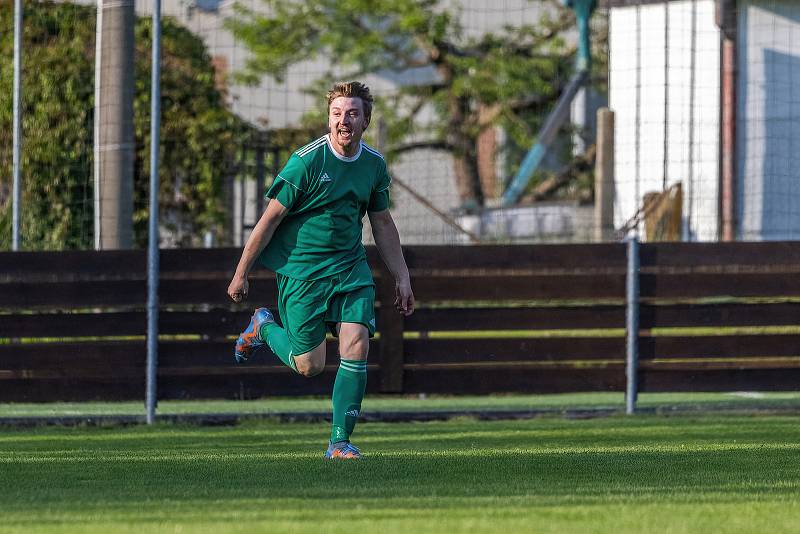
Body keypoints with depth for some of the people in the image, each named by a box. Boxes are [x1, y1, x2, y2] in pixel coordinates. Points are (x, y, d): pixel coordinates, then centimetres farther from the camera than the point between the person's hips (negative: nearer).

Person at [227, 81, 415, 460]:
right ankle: (264, 327, 31)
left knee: (356, 346, -14)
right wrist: (241, 274, -7)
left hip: (350, 268, 4)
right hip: (301, 269, -4)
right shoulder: (306, 161, -15)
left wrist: (402, 278, 12)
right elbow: (270, 219, -10)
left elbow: (383, 224, 15)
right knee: (309, 366, -1)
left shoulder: (374, 165, 2)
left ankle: (340, 442, -3)